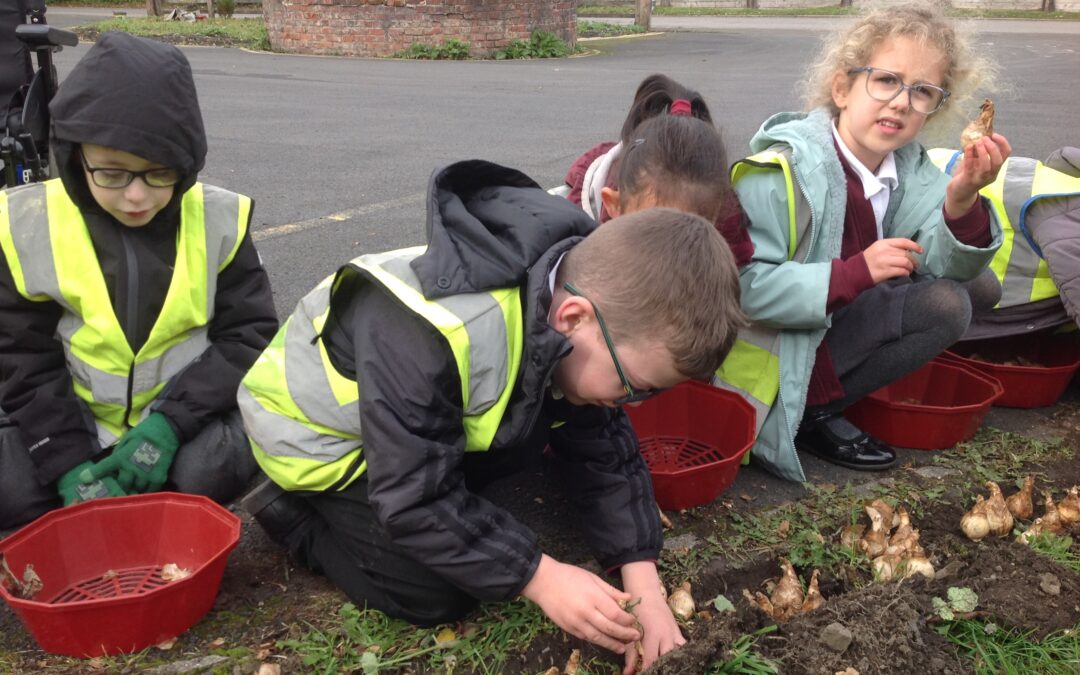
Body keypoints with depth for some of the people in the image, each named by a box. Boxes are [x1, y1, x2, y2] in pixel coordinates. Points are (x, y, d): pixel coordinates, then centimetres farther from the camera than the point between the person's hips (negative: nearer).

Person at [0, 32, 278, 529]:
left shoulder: (217, 221, -12)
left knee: (211, 472, -30)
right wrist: (69, 465, -19)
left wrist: (170, 422, -21)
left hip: (187, 414, -1)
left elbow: (249, 335, -9)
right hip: (76, 422, 1)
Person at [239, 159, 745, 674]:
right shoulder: (427, 338, -42)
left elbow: (603, 453, -10)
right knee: (436, 596, -14)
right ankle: (296, 514, 5)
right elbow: (414, 497, -34)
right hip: (317, 431, -7)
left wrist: (642, 580, -18)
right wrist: (539, 577, -33)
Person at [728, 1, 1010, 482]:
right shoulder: (786, 168, -23)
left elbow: (947, 268, -8)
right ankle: (813, 413, -9)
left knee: (979, 287, 5)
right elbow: (743, 285, -32)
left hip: (851, 314, 8)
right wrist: (855, 272, -35)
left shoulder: (909, 166, -1)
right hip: (778, 349, -8)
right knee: (943, 306, -18)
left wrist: (961, 200, -26)